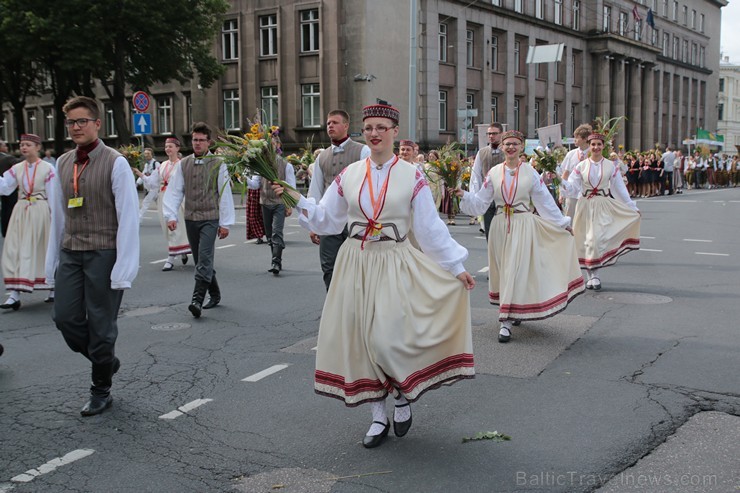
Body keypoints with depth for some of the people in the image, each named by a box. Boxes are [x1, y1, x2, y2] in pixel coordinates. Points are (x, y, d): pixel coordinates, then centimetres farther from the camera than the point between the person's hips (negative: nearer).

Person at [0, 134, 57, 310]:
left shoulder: (47, 168, -7)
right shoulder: (17, 169, 7)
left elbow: (53, 196, -6)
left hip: (41, 212, -5)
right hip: (21, 212, 5)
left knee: (45, 250, 4)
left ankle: (54, 289, 21)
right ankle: (14, 294, -1)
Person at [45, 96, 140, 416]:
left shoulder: (115, 163, -9)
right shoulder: (63, 163, 9)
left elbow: (128, 218, -11)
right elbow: (58, 215, 12)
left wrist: (123, 268, -15)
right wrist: (52, 261, 11)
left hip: (103, 254, -5)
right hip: (70, 253, 6)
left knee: (100, 323, 3)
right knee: (65, 317, 4)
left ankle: (101, 392, 20)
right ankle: (106, 361, 30)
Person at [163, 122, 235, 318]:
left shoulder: (218, 164, -3)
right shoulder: (183, 164, 6)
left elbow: (225, 194, -3)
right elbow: (174, 191, 5)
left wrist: (225, 223, -6)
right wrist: (171, 216, -7)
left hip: (210, 218, -4)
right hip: (191, 219, 4)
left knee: (204, 259, -16)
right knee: (201, 261, 12)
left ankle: (198, 299, -19)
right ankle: (214, 294, 28)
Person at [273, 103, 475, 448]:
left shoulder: (411, 177, -3)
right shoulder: (348, 175, 5)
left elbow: (431, 229, 1)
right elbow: (326, 219, 11)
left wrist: (456, 267, 2)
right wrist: (299, 201, -4)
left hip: (393, 265, -3)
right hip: (355, 263, 3)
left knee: (387, 338, -13)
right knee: (360, 339, 5)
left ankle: (403, 399, 19)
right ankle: (378, 417, 21)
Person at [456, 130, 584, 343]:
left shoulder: (530, 172, 0)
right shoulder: (494, 172, 5)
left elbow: (546, 201, 6)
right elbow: (480, 202, 6)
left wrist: (563, 223, 8)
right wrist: (464, 195, -11)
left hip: (523, 225, -2)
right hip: (501, 225, 3)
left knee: (516, 270, -7)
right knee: (504, 269, 9)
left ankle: (506, 321, -7)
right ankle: (513, 312, 29)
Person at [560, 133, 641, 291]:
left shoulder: (611, 166, 2)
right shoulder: (581, 166, 4)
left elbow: (620, 189, 6)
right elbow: (572, 188, 1)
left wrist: (633, 208, 7)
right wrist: (561, 182, -18)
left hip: (603, 207, -1)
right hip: (585, 206, 1)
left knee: (597, 238, -11)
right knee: (587, 240, 2)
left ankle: (594, 275, -1)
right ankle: (590, 275, 15)